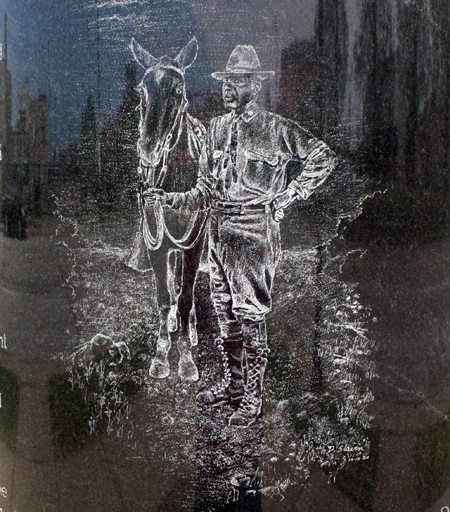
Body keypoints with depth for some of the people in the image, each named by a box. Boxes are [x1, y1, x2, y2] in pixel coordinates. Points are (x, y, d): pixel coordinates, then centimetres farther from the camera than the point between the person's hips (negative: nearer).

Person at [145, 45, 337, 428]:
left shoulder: (276, 129, -5)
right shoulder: (217, 128, 13)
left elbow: (324, 158, -2)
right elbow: (206, 191, 15)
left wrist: (289, 195, -6)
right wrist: (170, 199, 2)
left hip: (255, 232, -6)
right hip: (219, 231, 7)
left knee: (251, 314, -3)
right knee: (225, 312, 13)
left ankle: (252, 399, 8)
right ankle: (232, 383, 29)